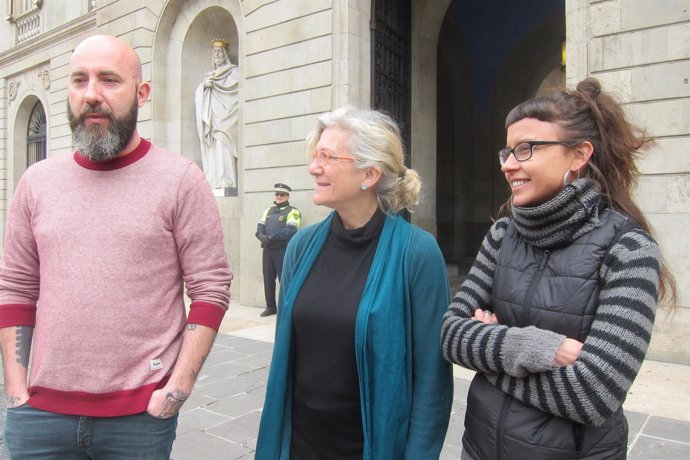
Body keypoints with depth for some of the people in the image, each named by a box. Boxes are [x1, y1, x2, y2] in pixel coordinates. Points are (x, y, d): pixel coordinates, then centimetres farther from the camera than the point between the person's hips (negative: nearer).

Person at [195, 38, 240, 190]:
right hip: (211, 118, 5)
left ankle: (226, 182, -24)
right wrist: (204, 85, -3)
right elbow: (198, 93, 17)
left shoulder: (234, 71, 13)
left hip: (224, 115, -5)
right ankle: (214, 183, -10)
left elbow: (233, 85, -5)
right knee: (212, 150, -5)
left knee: (223, 147, -19)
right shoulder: (209, 75, 28)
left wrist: (214, 83, -4)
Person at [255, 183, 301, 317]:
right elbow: (260, 228, 10)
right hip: (267, 249, 6)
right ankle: (270, 307, 19)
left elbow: (291, 230, -16)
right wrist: (263, 237, -12)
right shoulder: (268, 211, 19)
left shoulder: (292, 211, -1)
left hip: (283, 250, -6)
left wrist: (272, 237, -21)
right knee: (268, 278, 9)